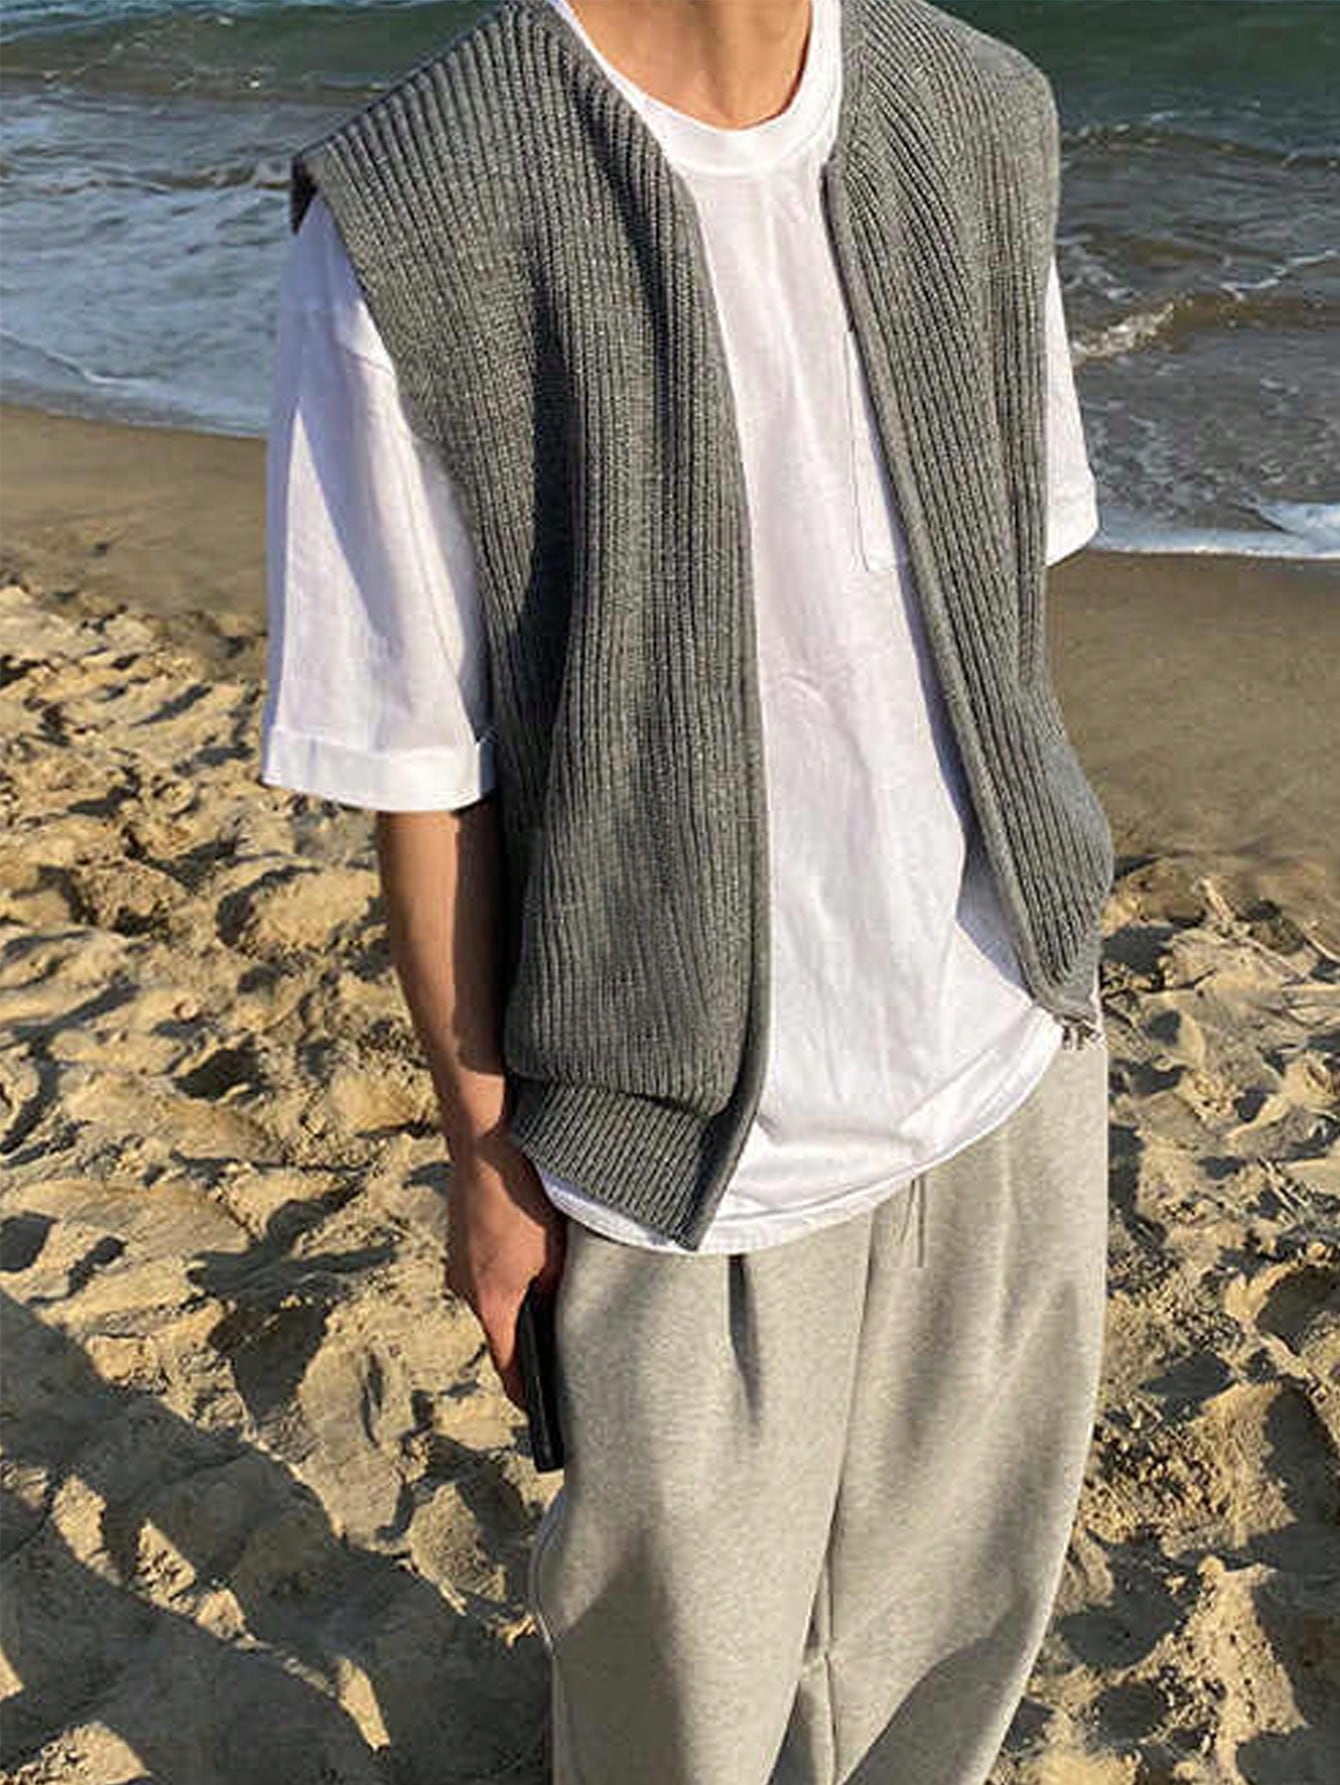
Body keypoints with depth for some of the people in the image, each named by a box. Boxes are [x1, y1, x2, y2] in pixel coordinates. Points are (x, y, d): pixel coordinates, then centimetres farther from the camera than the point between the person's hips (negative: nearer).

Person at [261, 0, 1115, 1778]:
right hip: (693, 1138, -4)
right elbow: (419, 772, -11)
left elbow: (1003, 582, 8)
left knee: (957, 1578, 24)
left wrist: (1038, 945, 14)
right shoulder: (404, 232, -18)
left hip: (1006, 1064, 5)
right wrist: (487, 1147, -3)